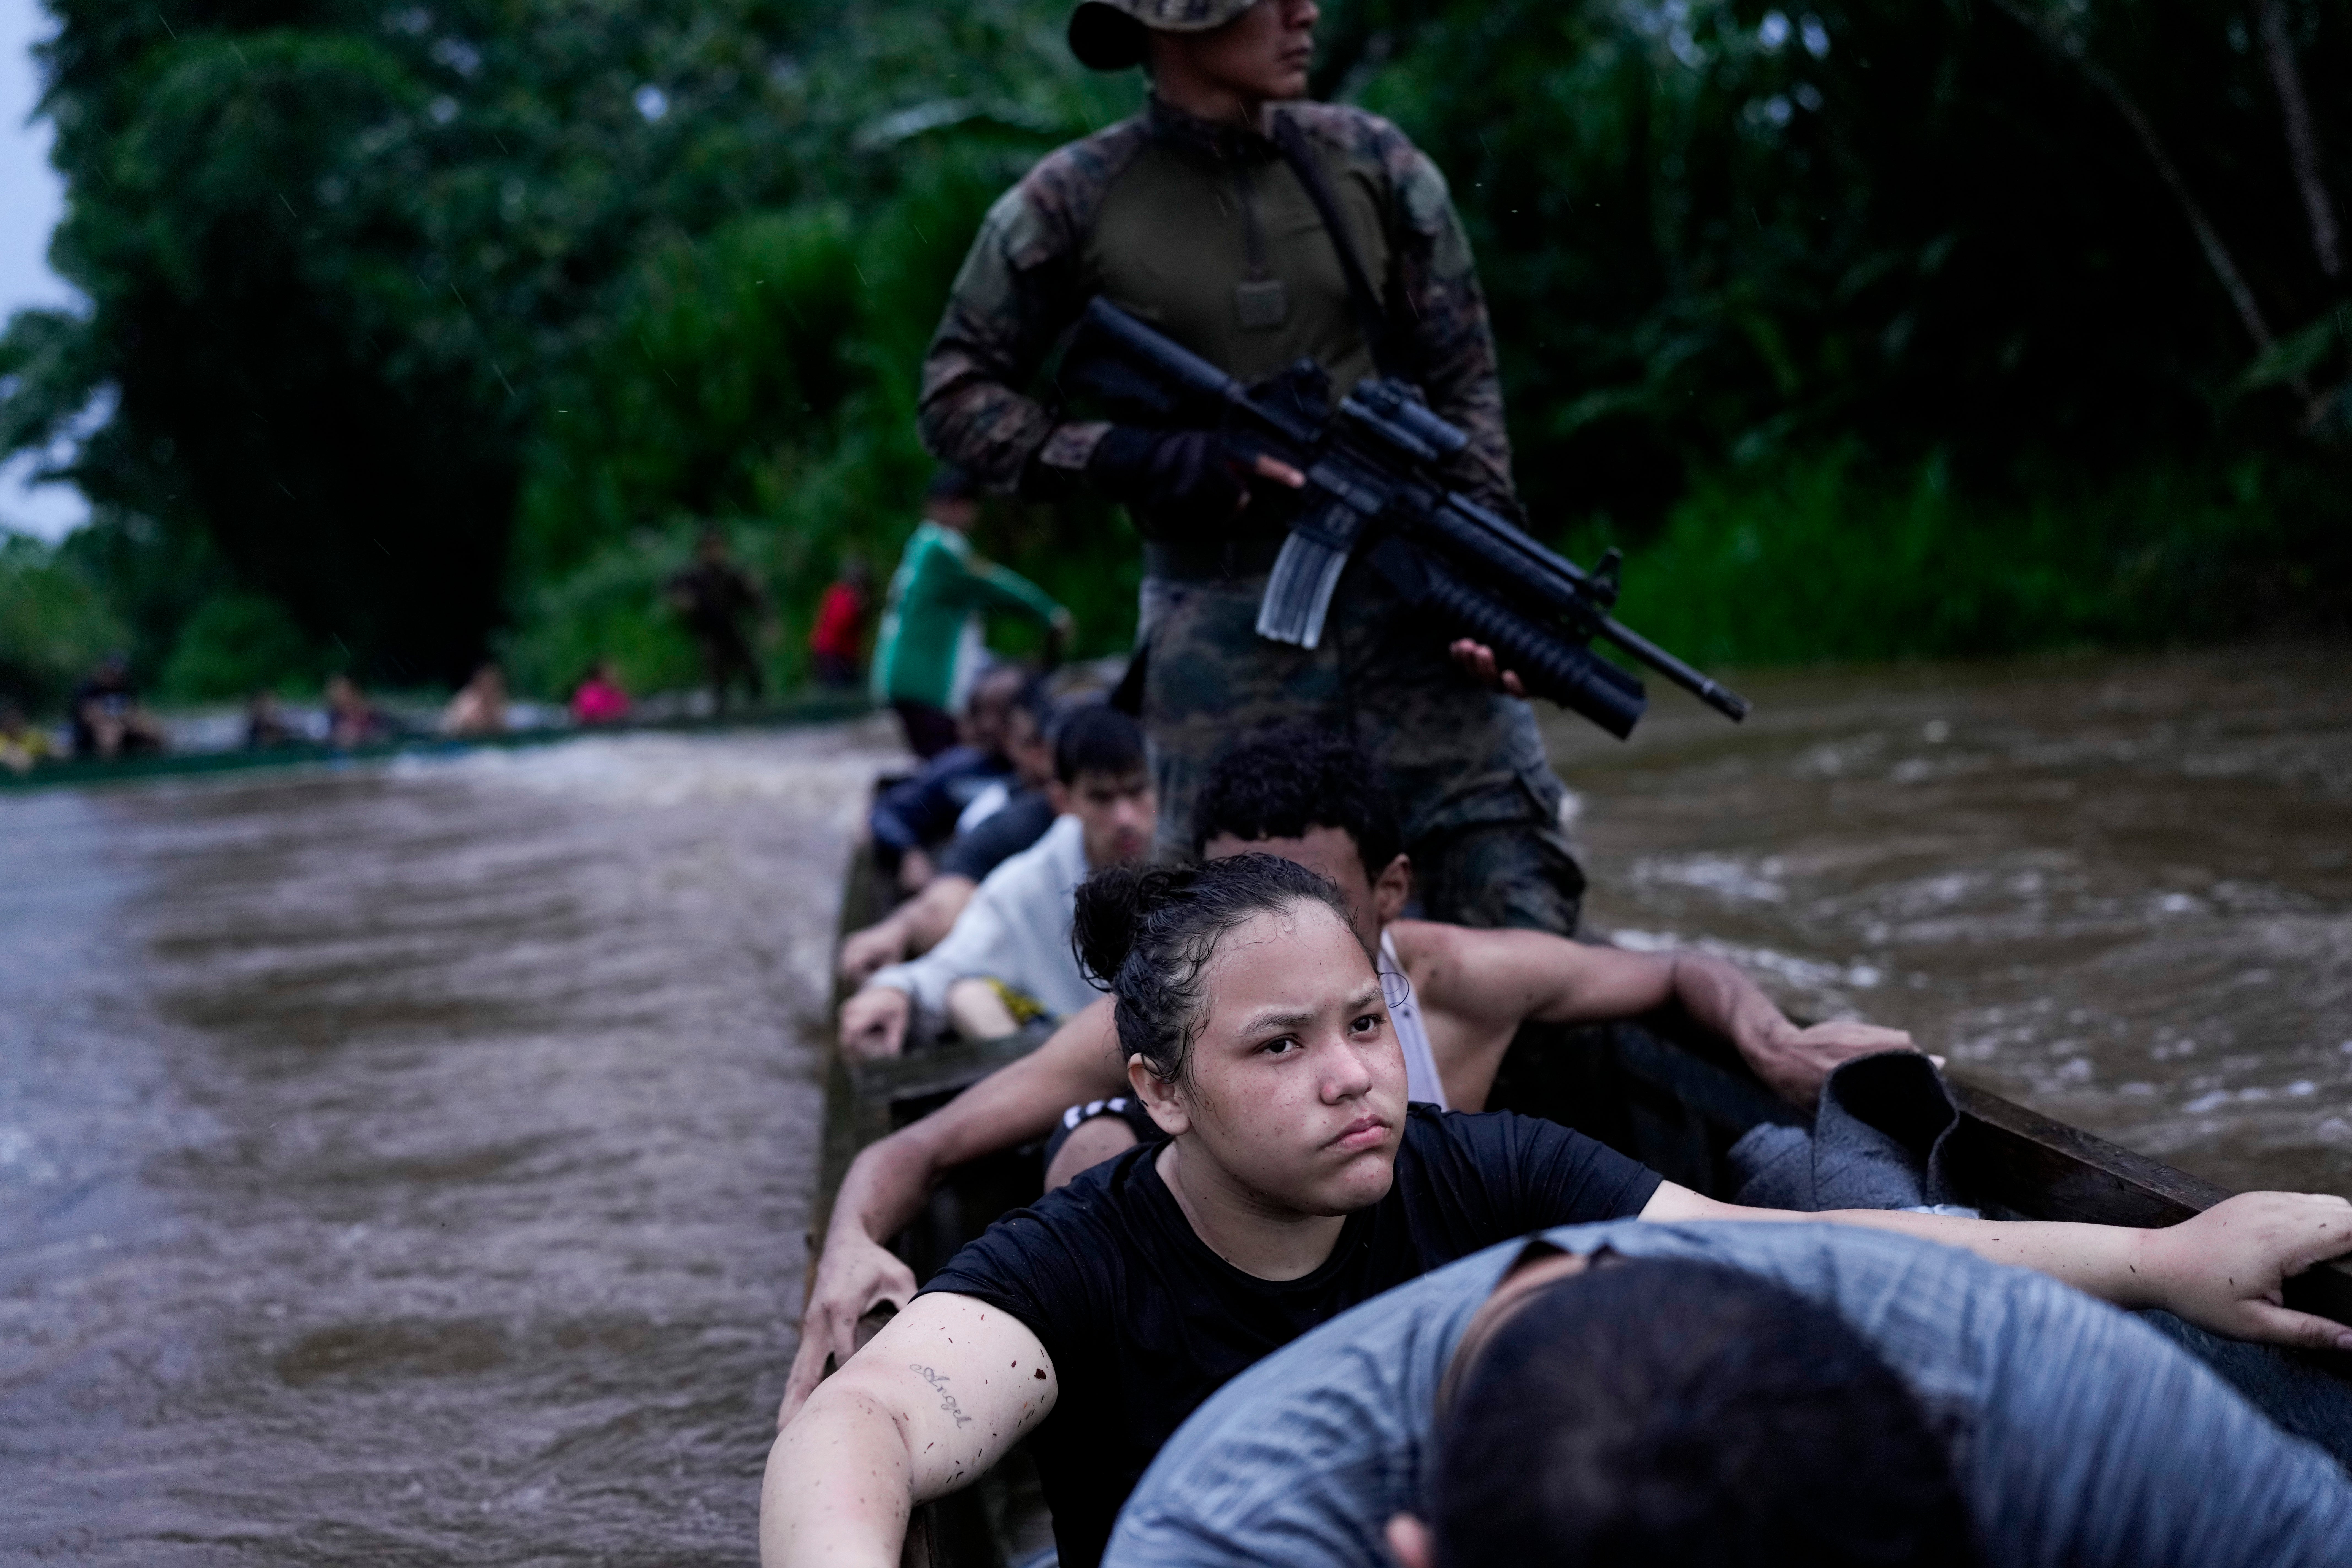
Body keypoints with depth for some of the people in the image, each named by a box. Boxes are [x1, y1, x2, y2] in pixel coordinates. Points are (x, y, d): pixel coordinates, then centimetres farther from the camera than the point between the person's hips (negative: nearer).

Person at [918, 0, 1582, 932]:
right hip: (1222, 626, -2)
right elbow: (956, 398, 4)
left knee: (1516, 900, -5)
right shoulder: (1075, 204, -2)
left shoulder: (1372, 165, 5)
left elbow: (1462, 379, 9)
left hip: (1405, 594, 2)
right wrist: (1148, 460, -10)